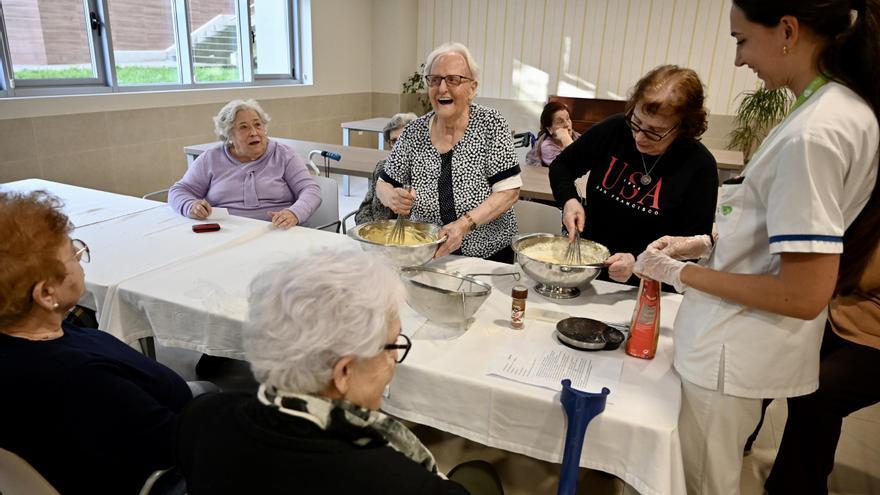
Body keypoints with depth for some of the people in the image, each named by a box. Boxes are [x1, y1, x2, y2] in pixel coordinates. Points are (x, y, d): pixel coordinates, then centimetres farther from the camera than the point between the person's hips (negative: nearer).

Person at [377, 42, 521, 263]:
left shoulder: (490, 124, -7)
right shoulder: (415, 131, -2)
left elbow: (509, 191, -12)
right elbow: (384, 185, 5)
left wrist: (464, 224, -25)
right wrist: (392, 198, -18)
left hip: (489, 255, -2)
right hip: (426, 256, 2)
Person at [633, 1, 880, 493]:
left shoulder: (814, 132, -24)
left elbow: (805, 295, -24)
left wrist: (681, 272, -15)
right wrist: (707, 244, 7)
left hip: (734, 351, -9)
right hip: (749, 340, 9)